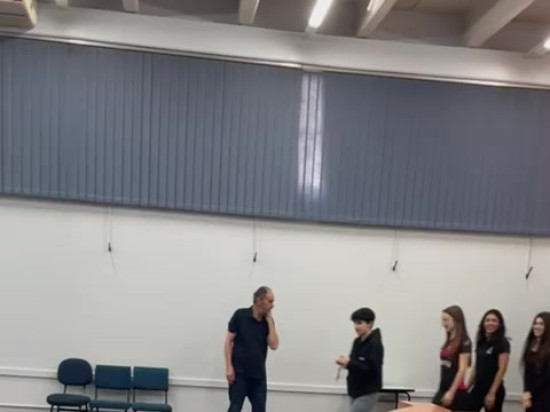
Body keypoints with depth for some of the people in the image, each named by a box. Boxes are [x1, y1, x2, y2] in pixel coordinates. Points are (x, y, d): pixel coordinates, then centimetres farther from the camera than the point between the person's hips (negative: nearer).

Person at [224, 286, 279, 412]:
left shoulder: (268, 321, 4)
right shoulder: (240, 315, -8)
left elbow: (274, 345, -7)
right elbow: (229, 341, -6)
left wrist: (269, 321, -9)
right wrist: (229, 367, -12)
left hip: (259, 375, 4)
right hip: (239, 373, -4)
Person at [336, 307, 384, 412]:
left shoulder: (374, 344, -16)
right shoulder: (357, 341, 9)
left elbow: (373, 370, -23)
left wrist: (350, 363, -26)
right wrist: (345, 363, -3)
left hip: (367, 394, -9)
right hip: (355, 392, 9)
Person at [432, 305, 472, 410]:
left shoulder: (464, 342, -11)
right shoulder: (449, 341, 12)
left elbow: (462, 370, -17)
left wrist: (451, 392, -20)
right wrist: (443, 390, 17)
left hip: (457, 392, -8)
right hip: (443, 389, 8)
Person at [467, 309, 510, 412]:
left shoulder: (502, 343, -9)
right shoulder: (481, 341, 10)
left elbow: (502, 369, -14)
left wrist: (492, 393, -18)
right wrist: (468, 387, 12)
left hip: (494, 390, -6)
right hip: (478, 388, 6)